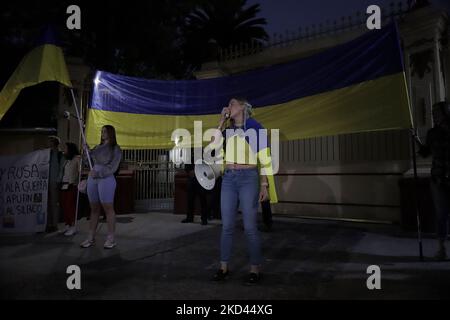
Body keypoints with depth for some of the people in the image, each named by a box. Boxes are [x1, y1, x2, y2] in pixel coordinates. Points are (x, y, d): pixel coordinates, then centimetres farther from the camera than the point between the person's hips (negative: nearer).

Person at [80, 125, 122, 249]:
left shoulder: (115, 149, 3)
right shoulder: (98, 147, 20)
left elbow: (112, 167, -6)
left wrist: (98, 173, -15)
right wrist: (85, 150, 13)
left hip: (106, 179, -6)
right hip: (92, 179, 6)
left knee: (108, 208, -5)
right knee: (94, 208, 8)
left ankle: (111, 238, 1)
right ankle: (91, 238, 12)